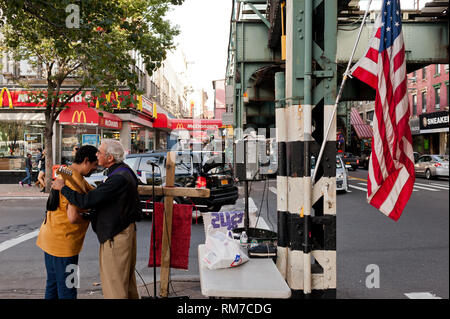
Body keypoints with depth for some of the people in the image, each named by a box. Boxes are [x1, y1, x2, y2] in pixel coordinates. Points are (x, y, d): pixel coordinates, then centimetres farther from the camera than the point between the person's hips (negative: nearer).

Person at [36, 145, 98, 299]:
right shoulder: (75, 181, -22)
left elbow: (93, 192, 15)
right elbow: (73, 217, -27)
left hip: (50, 237, 10)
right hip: (62, 242, -10)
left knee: (53, 284, 20)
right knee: (67, 289, 0)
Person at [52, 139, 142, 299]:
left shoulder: (118, 178, -26)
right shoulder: (124, 171, 7)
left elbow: (86, 201, -27)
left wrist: (63, 188, -15)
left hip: (116, 236, -10)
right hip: (125, 230, 10)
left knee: (114, 284, 1)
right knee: (127, 279, 22)